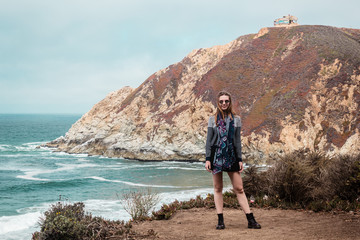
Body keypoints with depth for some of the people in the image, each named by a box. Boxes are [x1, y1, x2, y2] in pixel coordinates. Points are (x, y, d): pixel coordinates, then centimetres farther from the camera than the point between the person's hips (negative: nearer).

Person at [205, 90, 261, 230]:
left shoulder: (236, 119, 8)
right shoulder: (213, 119, 6)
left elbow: (237, 141, 8)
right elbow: (209, 140, 4)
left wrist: (240, 160, 3)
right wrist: (208, 159, -3)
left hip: (231, 156, 0)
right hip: (216, 155, 0)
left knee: (239, 189, -1)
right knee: (218, 188, 4)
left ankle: (251, 220, -1)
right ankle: (220, 221, 8)